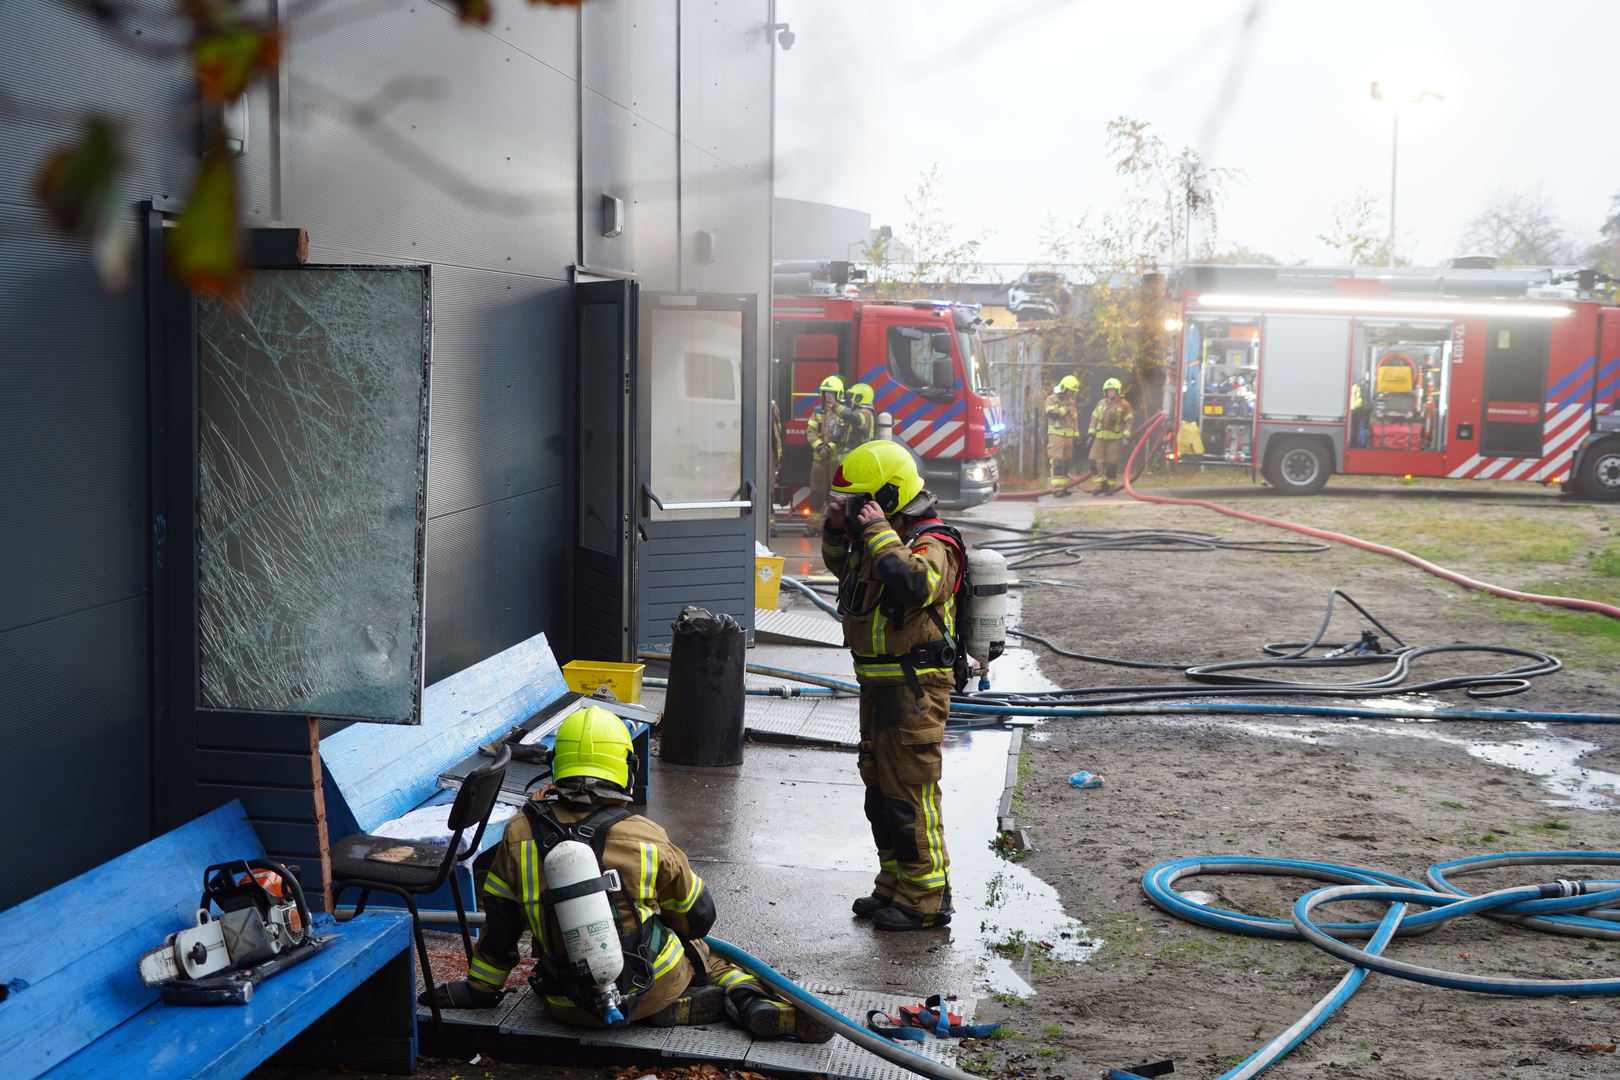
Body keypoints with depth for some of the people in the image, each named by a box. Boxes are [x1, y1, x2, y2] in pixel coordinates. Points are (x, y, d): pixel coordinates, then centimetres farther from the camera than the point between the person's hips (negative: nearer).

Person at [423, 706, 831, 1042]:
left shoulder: (520, 835, -7)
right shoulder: (646, 838, -9)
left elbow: (500, 920, 3)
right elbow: (698, 915, 5)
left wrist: (481, 987, 20)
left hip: (569, 1008, 1)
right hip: (646, 984, -1)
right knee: (704, 953, 28)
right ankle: (748, 1001, 0)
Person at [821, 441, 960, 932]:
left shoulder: (932, 544, -16)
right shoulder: (884, 538, 12)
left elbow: (915, 585, -38)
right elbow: (839, 564, 31)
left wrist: (879, 533, -28)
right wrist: (837, 527, 10)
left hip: (916, 687, -10)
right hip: (879, 683, 10)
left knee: (909, 795, -6)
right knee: (880, 789, 16)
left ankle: (926, 900, 5)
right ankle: (894, 888, 28)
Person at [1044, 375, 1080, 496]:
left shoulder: (1070, 402, 18)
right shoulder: (1051, 399, -2)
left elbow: (1074, 419, 21)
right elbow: (1051, 414, -19)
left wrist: (1076, 436, 18)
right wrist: (1065, 409, -14)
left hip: (1068, 436, 7)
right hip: (1056, 435, -7)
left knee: (1066, 462, 7)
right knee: (1057, 461, -14)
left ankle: (1063, 487, 12)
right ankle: (1057, 488, -17)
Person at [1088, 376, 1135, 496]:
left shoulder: (1124, 405, -1)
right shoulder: (1100, 404, 13)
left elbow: (1128, 422, -2)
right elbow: (1094, 419, 16)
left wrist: (1125, 437, -10)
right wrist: (1091, 434, 11)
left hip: (1115, 439, -4)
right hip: (1099, 438, 4)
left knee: (1111, 465, -1)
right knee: (1095, 463, -5)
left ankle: (1110, 487, 12)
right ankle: (1101, 485, 3)